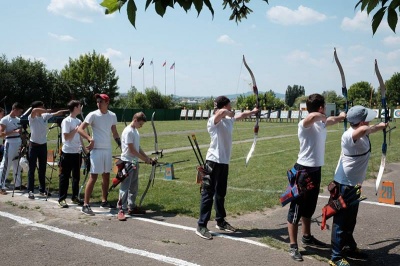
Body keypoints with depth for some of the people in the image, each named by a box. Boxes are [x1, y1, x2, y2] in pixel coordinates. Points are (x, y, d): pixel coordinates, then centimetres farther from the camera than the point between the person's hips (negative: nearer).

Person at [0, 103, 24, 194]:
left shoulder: (18, 120, 12)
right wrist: (14, 131, -21)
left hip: (19, 144, 7)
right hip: (10, 144, -7)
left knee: (17, 165, 12)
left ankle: (18, 184, 21)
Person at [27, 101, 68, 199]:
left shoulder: (45, 116, 5)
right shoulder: (31, 118, -10)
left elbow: (57, 113, 2)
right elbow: (34, 110, -31)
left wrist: (68, 110, -8)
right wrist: (46, 111, -22)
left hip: (43, 145, 5)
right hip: (34, 145, -5)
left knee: (42, 169, 11)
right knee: (32, 169, -1)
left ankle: (42, 190, 20)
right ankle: (31, 191, 3)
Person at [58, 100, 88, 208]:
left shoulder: (78, 121, 11)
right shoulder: (66, 121, -11)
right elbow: (66, 137, -17)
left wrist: (84, 149, 15)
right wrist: (76, 129, -15)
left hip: (77, 153, 7)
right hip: (68, 153, -7)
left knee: (76, 176, 12)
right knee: (65, 177, 0)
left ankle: (75, 197, 22)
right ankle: (62, 199, 7)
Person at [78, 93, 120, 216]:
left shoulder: (112, 116, 7)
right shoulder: (93, 115, -7)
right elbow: (80, 129, -10)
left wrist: (122, 145, 10)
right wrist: (90, 139, -22)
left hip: (108, 149, 6)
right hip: (96, 149, -5)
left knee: (106, 176, 13)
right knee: (93, 177, -8)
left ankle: (104, 201, 26)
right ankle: (85, 205, -4)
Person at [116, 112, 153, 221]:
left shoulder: (135, 131, 13)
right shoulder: (128, 131, -15)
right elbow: (132, 150, -17)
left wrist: (147, 157, 8)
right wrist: (144, 159, -11)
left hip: (134, 162, 9)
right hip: (127, 162, -9)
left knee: (134, 186, 14)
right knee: (125, 186, -7)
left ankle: (131, 207, 23)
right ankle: (121, 210, -4)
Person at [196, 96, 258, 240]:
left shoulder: (229, 119, 12)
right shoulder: (213, 121, -14)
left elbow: (241, 115, 33)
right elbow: (222, 112, -36)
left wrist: (253, 111, 47)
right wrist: (230, 113, -15)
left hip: (224, 161, 8)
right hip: (214, 161, -8)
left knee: (221, 193, 17)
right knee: (208, 193, -5)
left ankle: (220, 221, 30)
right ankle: (201, 226, 0)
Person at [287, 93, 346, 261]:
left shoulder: (321, 123, 8)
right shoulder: (304, 124, -18)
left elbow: (333, 120, 31)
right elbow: (313, 116, -40)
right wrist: (323, 116, -22)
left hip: (316, 170, 9)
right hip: (303, 170, -9)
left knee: (309, 208, 22)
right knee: (297, 208, 0)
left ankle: (307, 237, 38)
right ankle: (293, 246, 7)